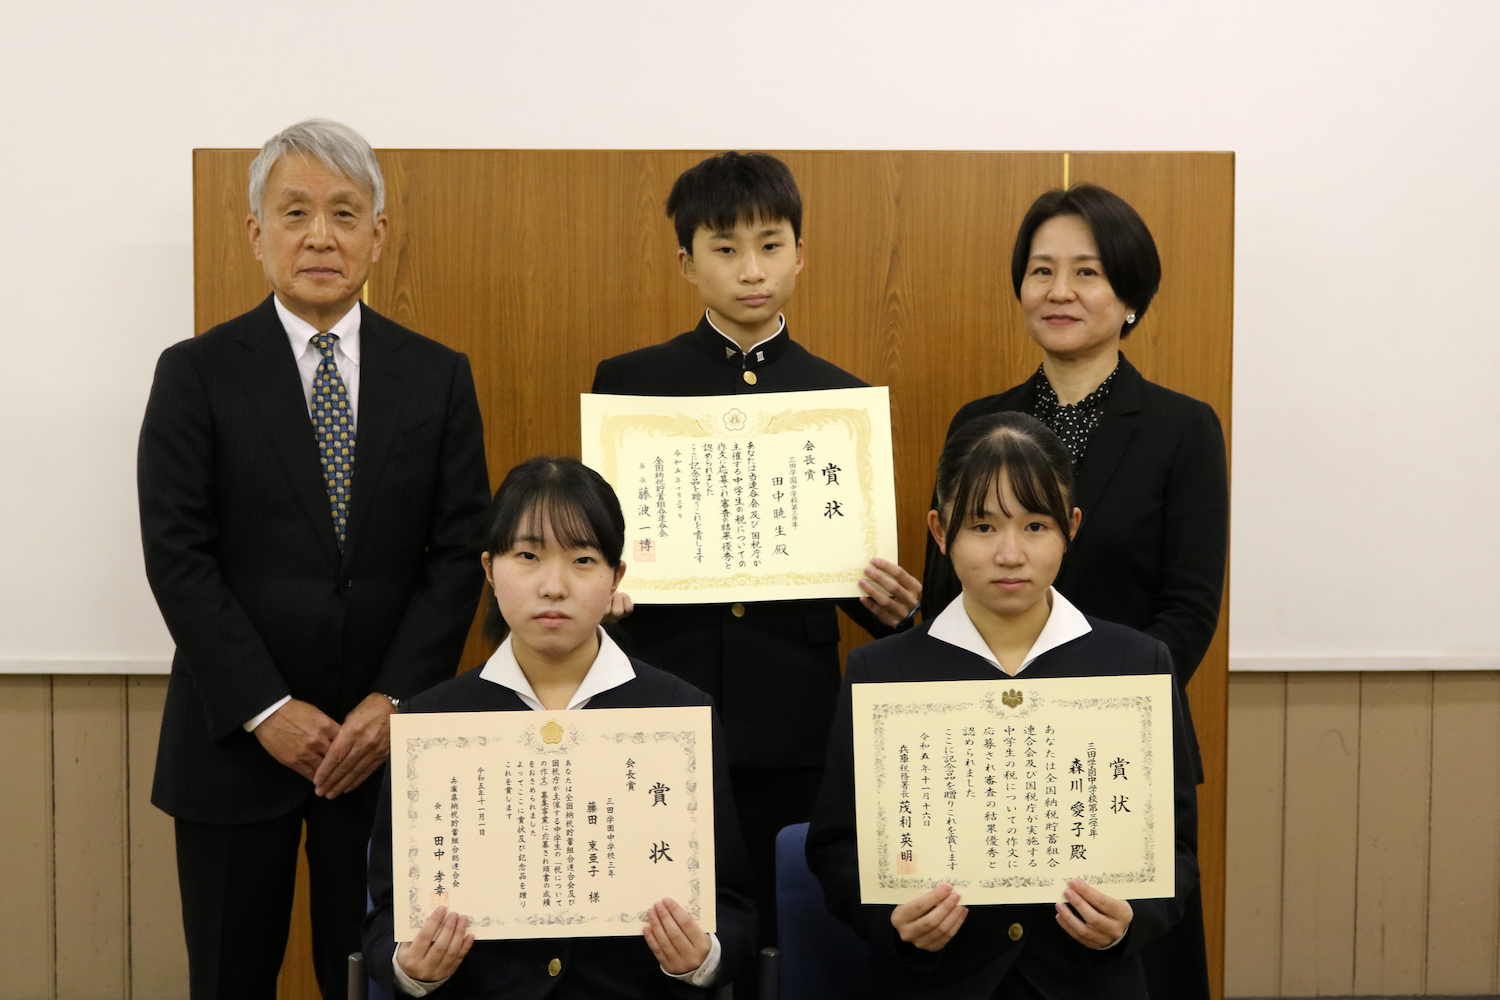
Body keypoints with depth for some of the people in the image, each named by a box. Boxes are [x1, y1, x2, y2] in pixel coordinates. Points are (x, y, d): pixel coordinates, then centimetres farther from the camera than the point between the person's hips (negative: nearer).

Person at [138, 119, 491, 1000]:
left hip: (386, 733, 1)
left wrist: (394, 702, -10)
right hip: (236, 736, -1)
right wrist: (266, 711, -13)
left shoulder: (438, 377, 5)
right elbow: (177, 556, -7)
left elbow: (460, 554, 0)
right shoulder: (196, 374, 0)